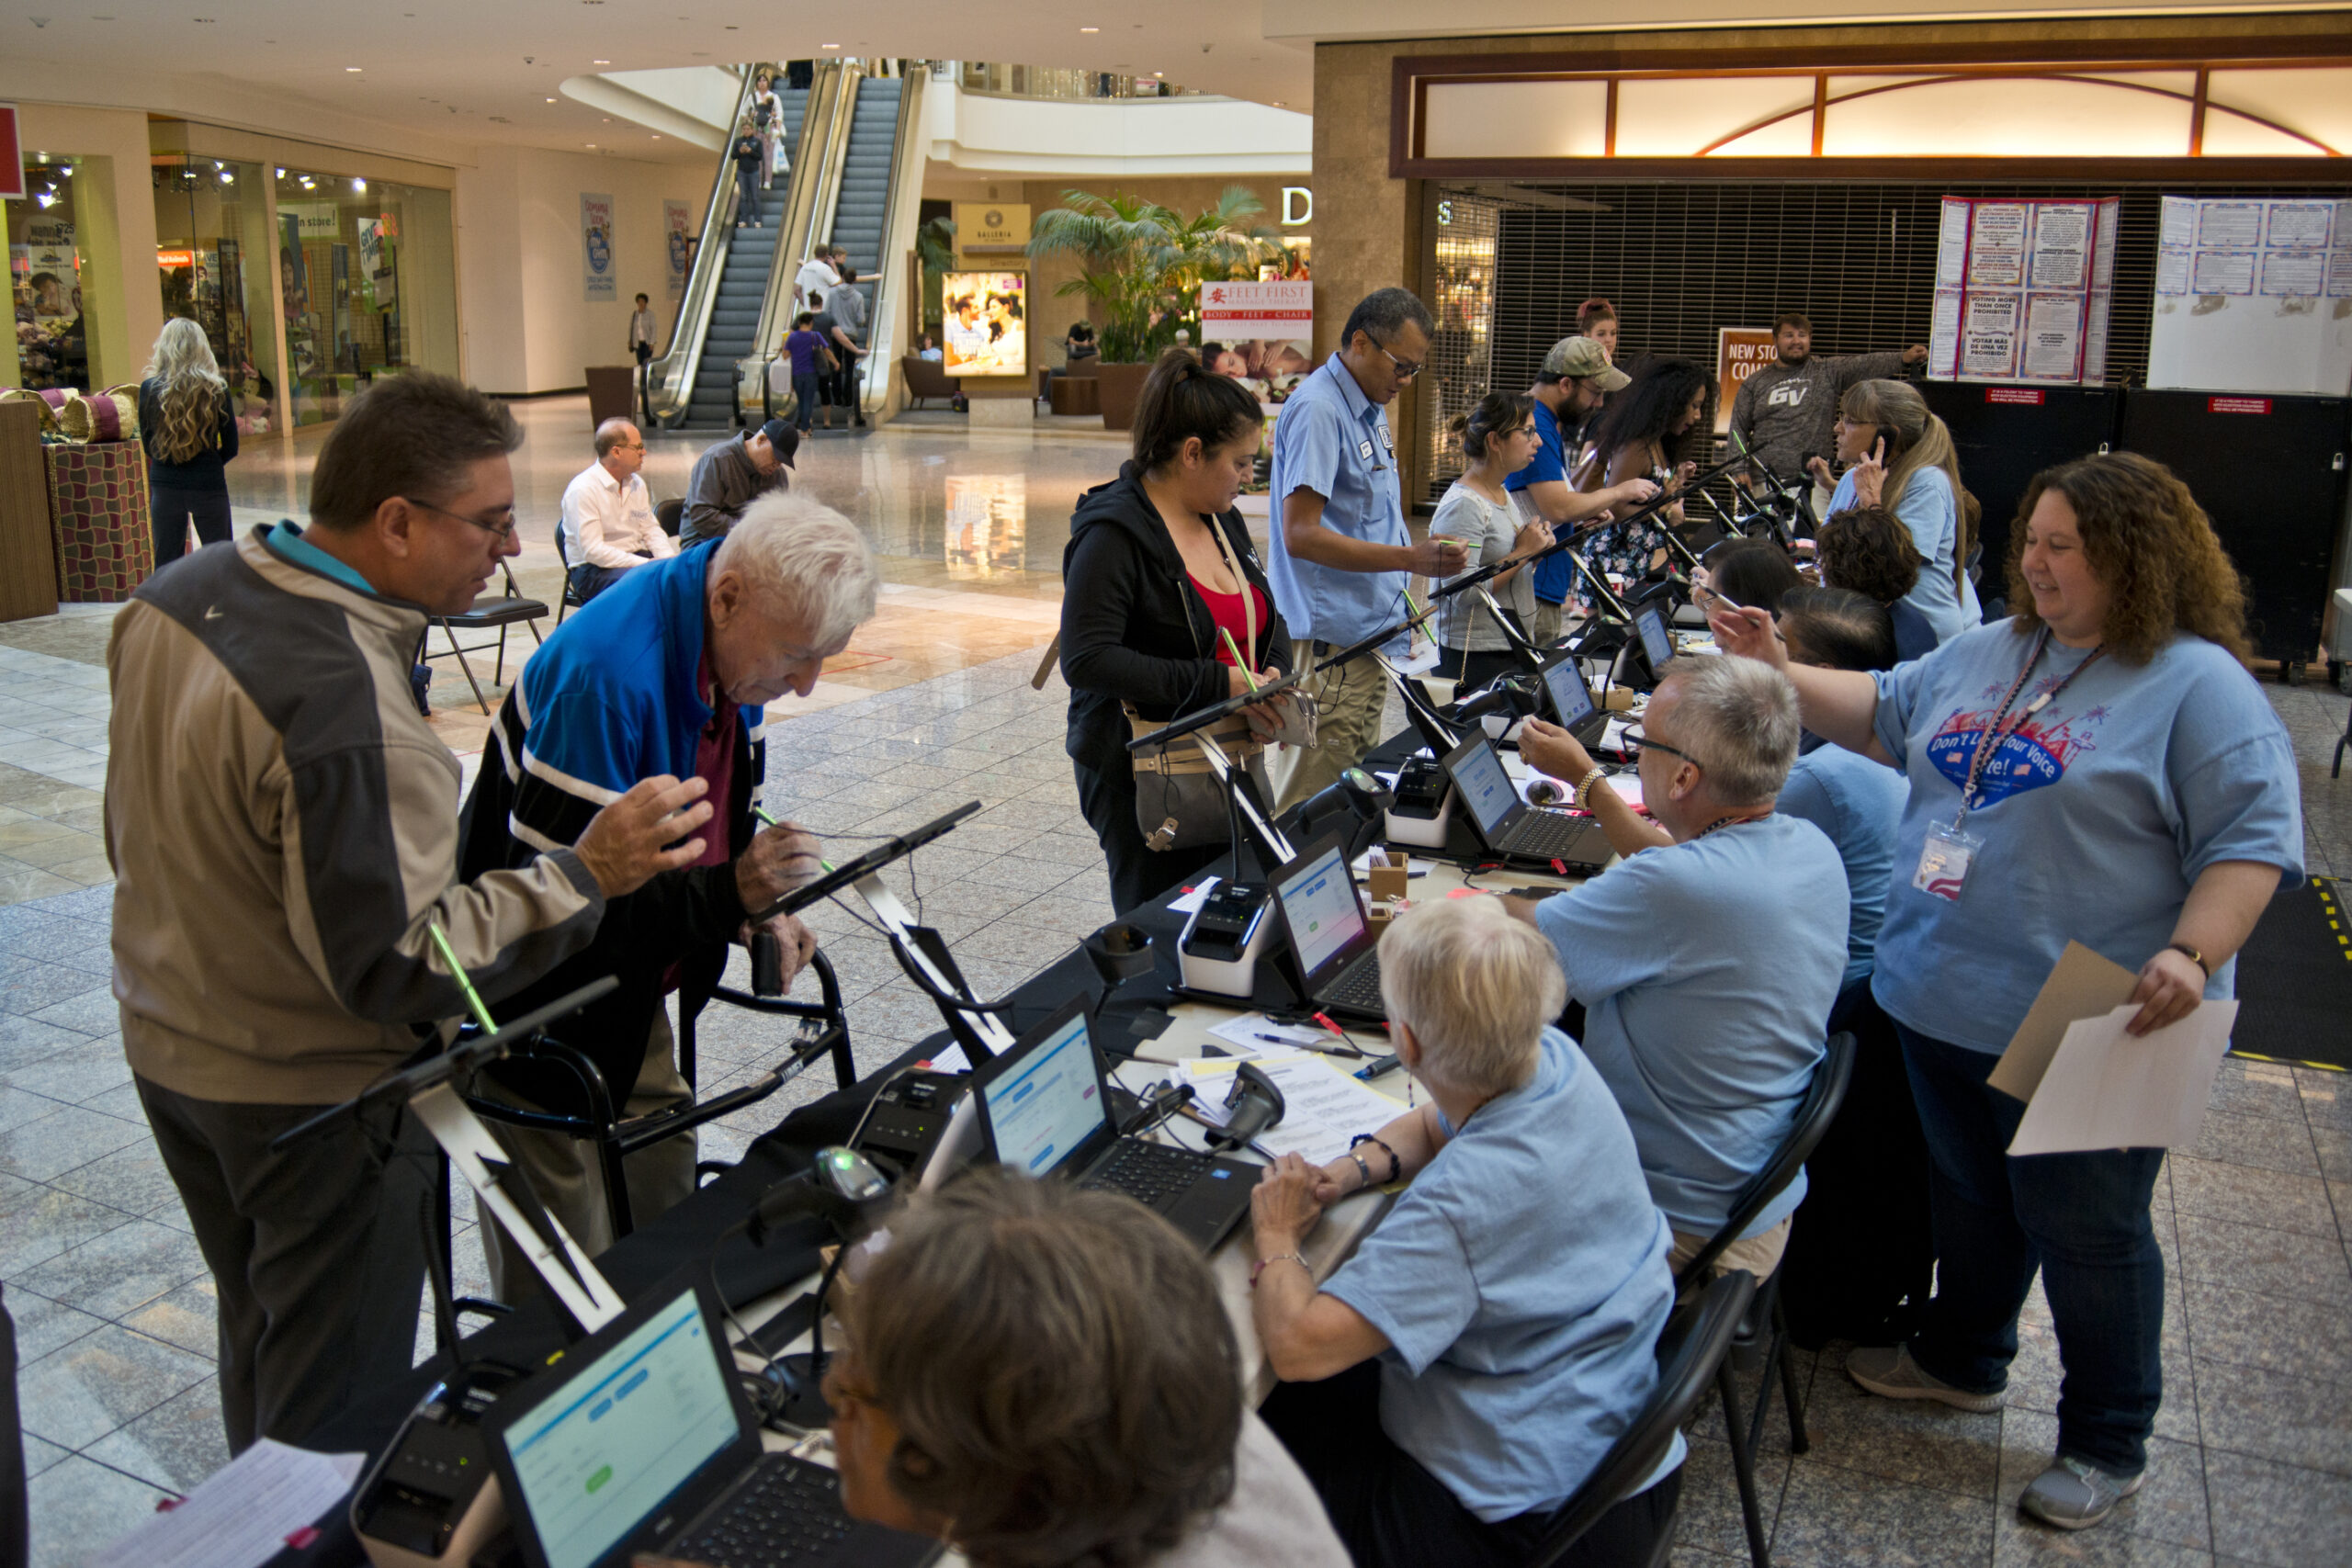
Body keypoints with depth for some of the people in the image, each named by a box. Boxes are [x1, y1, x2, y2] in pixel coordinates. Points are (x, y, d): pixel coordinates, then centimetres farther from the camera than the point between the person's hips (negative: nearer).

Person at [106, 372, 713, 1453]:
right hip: (311, 1093, -9)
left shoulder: (178, 593, -2)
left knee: (259, 1337, 28)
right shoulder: (351, 707, -32)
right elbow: (397, 966, -30)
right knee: (335, 1412, 10)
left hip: (165, 1042, 9)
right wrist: (585, 873, -28)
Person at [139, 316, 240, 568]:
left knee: (165, 561, 10)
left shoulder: (149, 389, -4)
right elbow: (230, 448, -2)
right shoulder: (216, 390, -8)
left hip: (164, 485, 2)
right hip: (208, 485, -2)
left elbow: (148, 444, 5)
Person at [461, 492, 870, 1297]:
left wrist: (755, 909, -7)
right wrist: (726, 893, -35)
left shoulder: (733, 649, -5)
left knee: (666, 1198, 18)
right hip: (538, 1012, -8)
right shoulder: (604, 673, -32)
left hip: (630, 1002, 8)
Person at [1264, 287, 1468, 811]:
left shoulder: (1371, 410, 16)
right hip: (1329, 639, -10)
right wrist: (1410, 559, -26)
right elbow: (1300, 536, -23)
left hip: (1369, 634, 10)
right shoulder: (1316, 410, -15)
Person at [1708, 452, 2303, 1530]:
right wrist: (1782, 676, 5)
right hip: (1946, 998, 7)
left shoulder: (2199, 686, -13)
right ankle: (1963, 1358, 45)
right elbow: (1884, 714, 18)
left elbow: (2254, 839, -15)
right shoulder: (1993, 651, 8)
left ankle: (2108, 1443, 28)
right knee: (1970, 1195, 23)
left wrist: (2190, 957, -29)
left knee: (2084, 1231, 8)